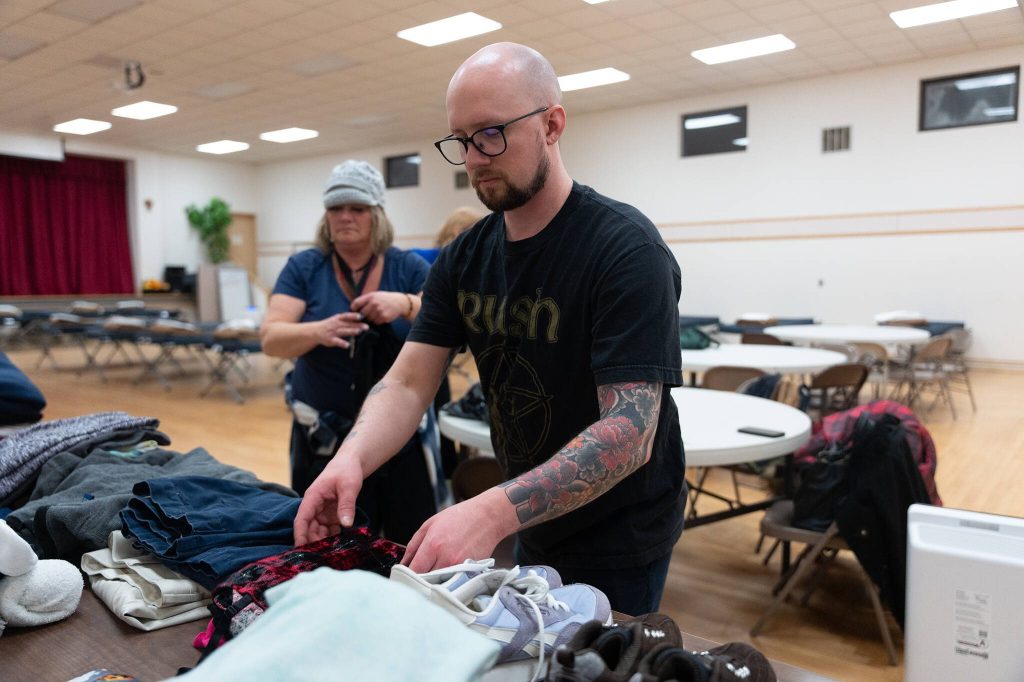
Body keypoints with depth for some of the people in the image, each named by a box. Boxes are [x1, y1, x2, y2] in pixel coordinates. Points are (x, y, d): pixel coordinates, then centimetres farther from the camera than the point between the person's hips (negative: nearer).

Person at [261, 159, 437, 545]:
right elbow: (271, 339, -8)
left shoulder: (409, 268, 1)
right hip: (325, 439, 0)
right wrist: (319, 332, -29)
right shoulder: (304, 268, 1)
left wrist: (406, 304, -28)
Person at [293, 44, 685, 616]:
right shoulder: (464, 259, -3)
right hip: (530, 529, 6)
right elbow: (408, 382, -8)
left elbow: (630, 431, -31)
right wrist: (352, 458, -28)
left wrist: (493, 514, -42)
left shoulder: (625, 247, -24)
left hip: (618, 538, -6)